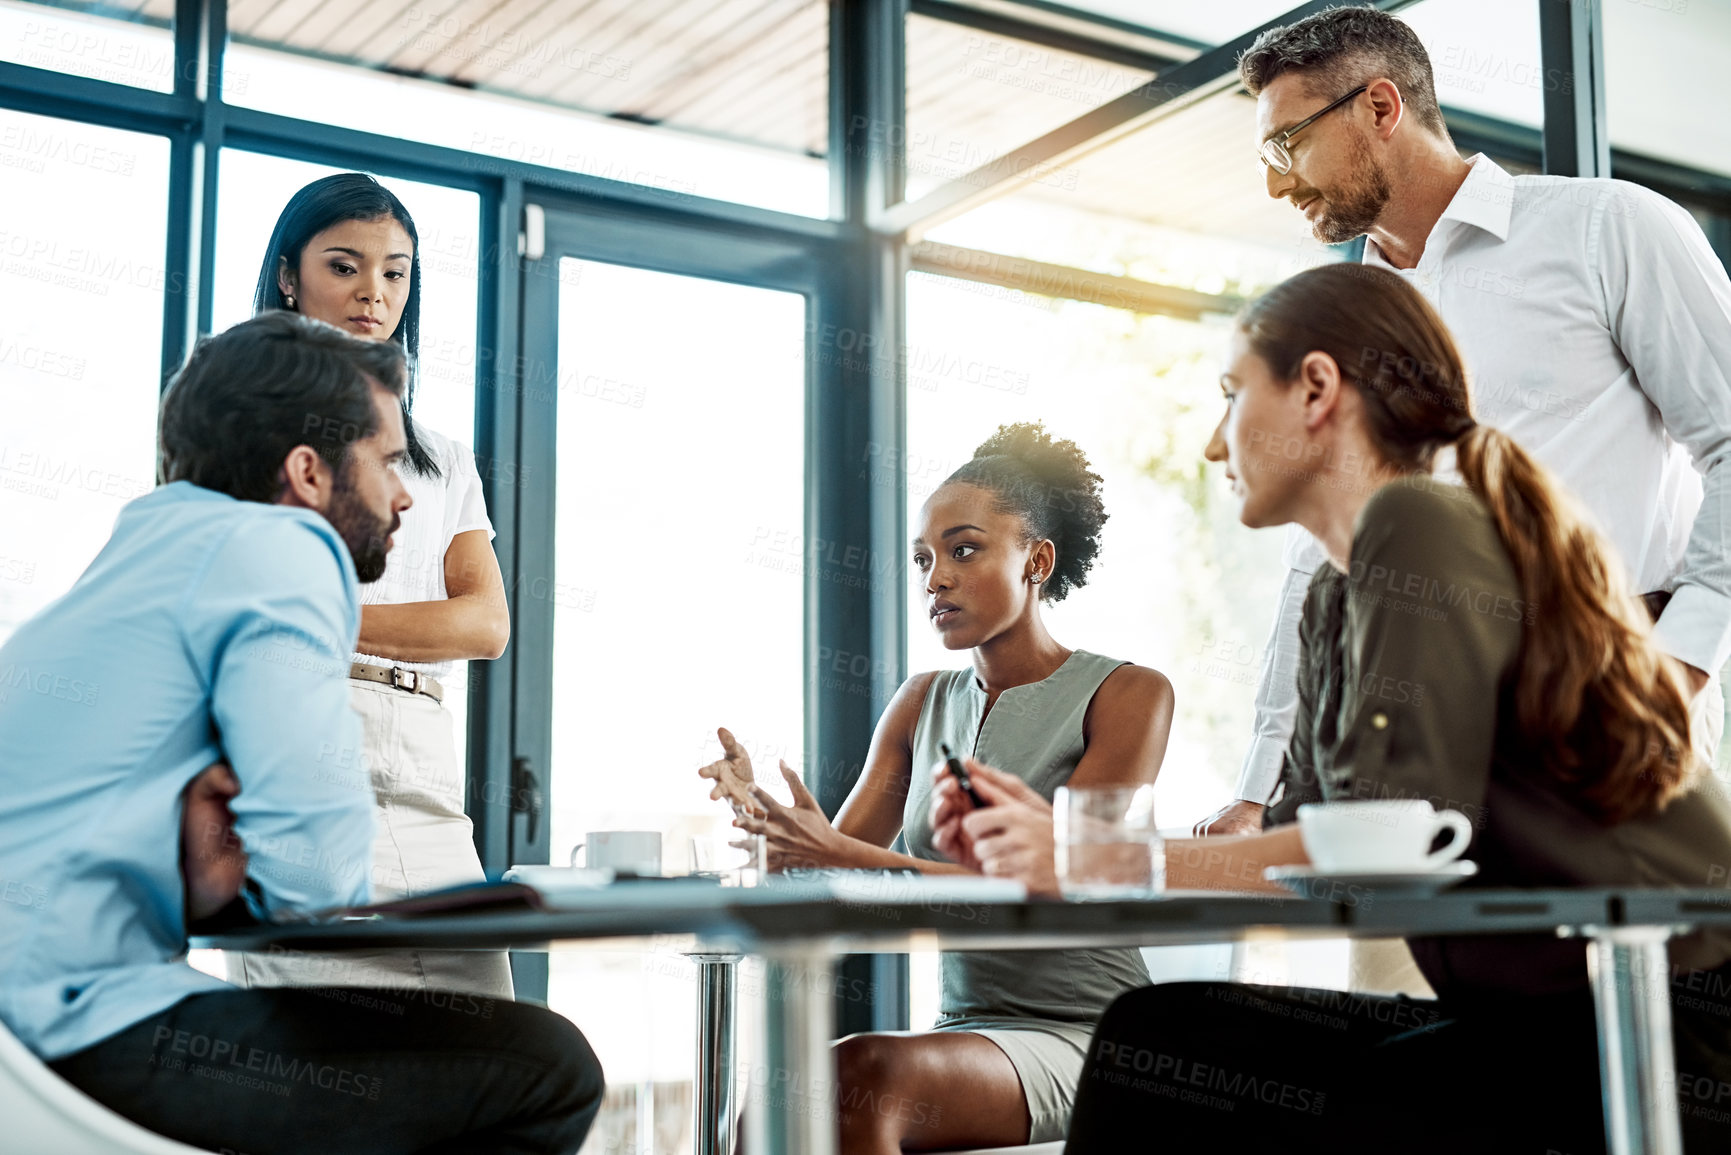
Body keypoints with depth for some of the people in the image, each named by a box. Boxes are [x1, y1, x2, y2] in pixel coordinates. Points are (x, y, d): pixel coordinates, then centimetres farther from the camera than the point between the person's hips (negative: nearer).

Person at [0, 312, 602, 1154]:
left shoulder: (157, 545, 20)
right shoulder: (280, 550, -10)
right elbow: (317, 868, -21)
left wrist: (213, 787, -4)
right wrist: (236, 881, 0)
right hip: (93, 1028, -11)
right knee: (548, 1065, -14)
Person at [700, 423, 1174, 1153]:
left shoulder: (1130, 695, -3)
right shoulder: (922, 704, 15)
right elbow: (830, 872, 8)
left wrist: (843, 857, -25)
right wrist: (767, 823, -16)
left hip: (1083, 1038, -4)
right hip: (965, 1030, 5)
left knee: (860, 1077, -33)